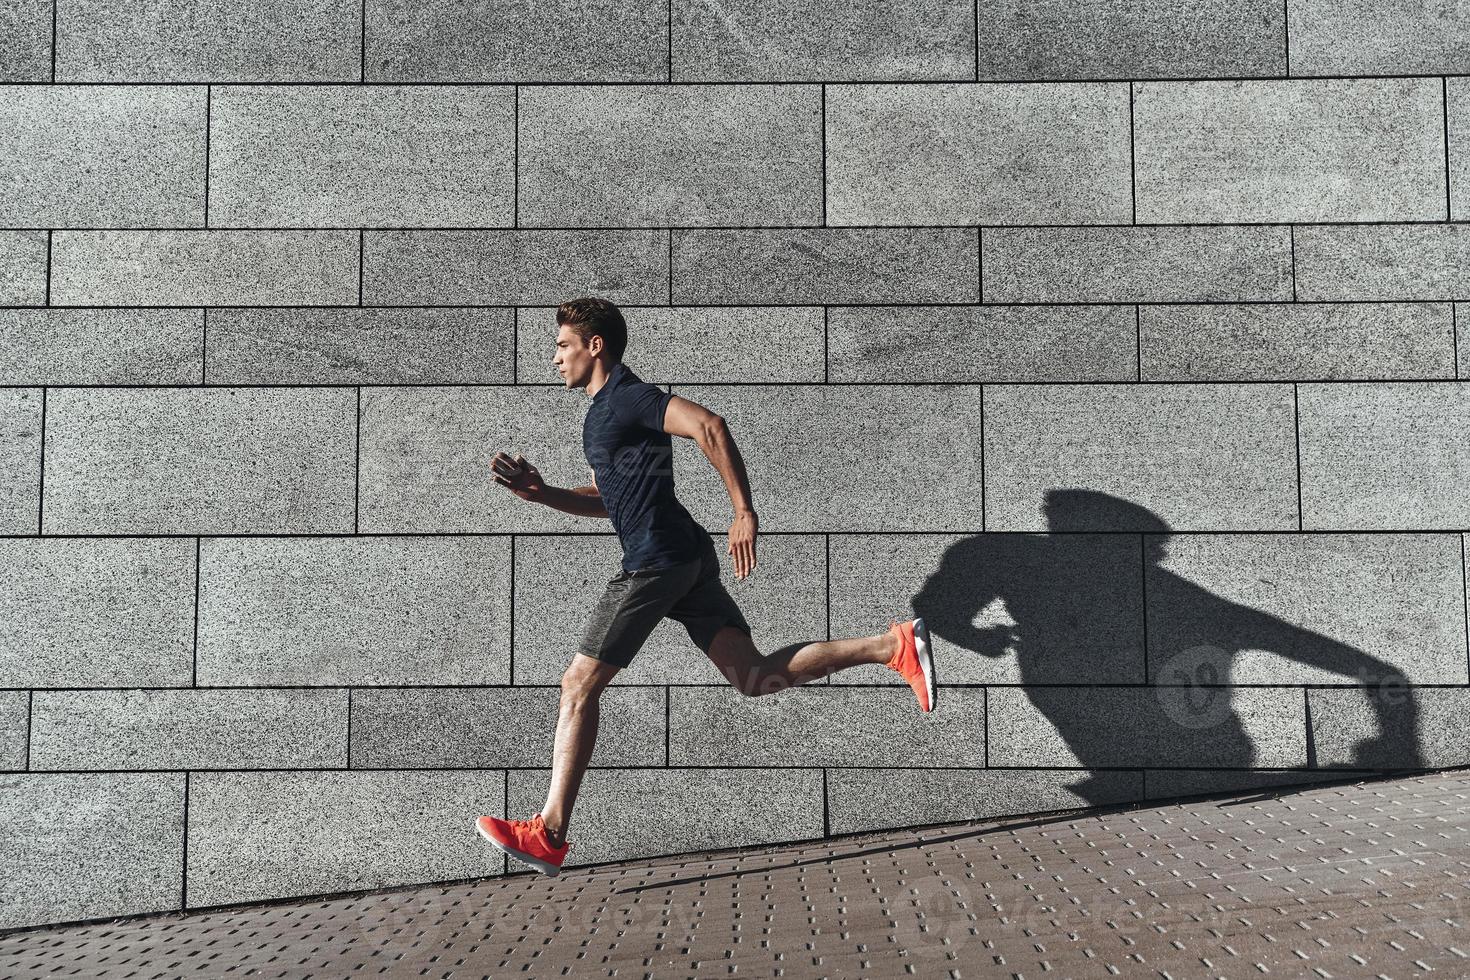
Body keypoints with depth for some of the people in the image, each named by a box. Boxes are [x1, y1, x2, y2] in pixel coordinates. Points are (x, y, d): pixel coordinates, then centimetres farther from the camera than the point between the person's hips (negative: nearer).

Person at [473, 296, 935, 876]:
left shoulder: (626, 397, -8)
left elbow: (708, 426, -22)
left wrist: (744, 513, -24)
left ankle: (549, 835, 0)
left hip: (656, 561, -10)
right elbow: (606, 501, 29)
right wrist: (541, 493, 16)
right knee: (753, 676, 3)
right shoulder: (603, 411, 23)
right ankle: (894, 646, -2)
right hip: (687, 560, 10)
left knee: (578, 687, -4)